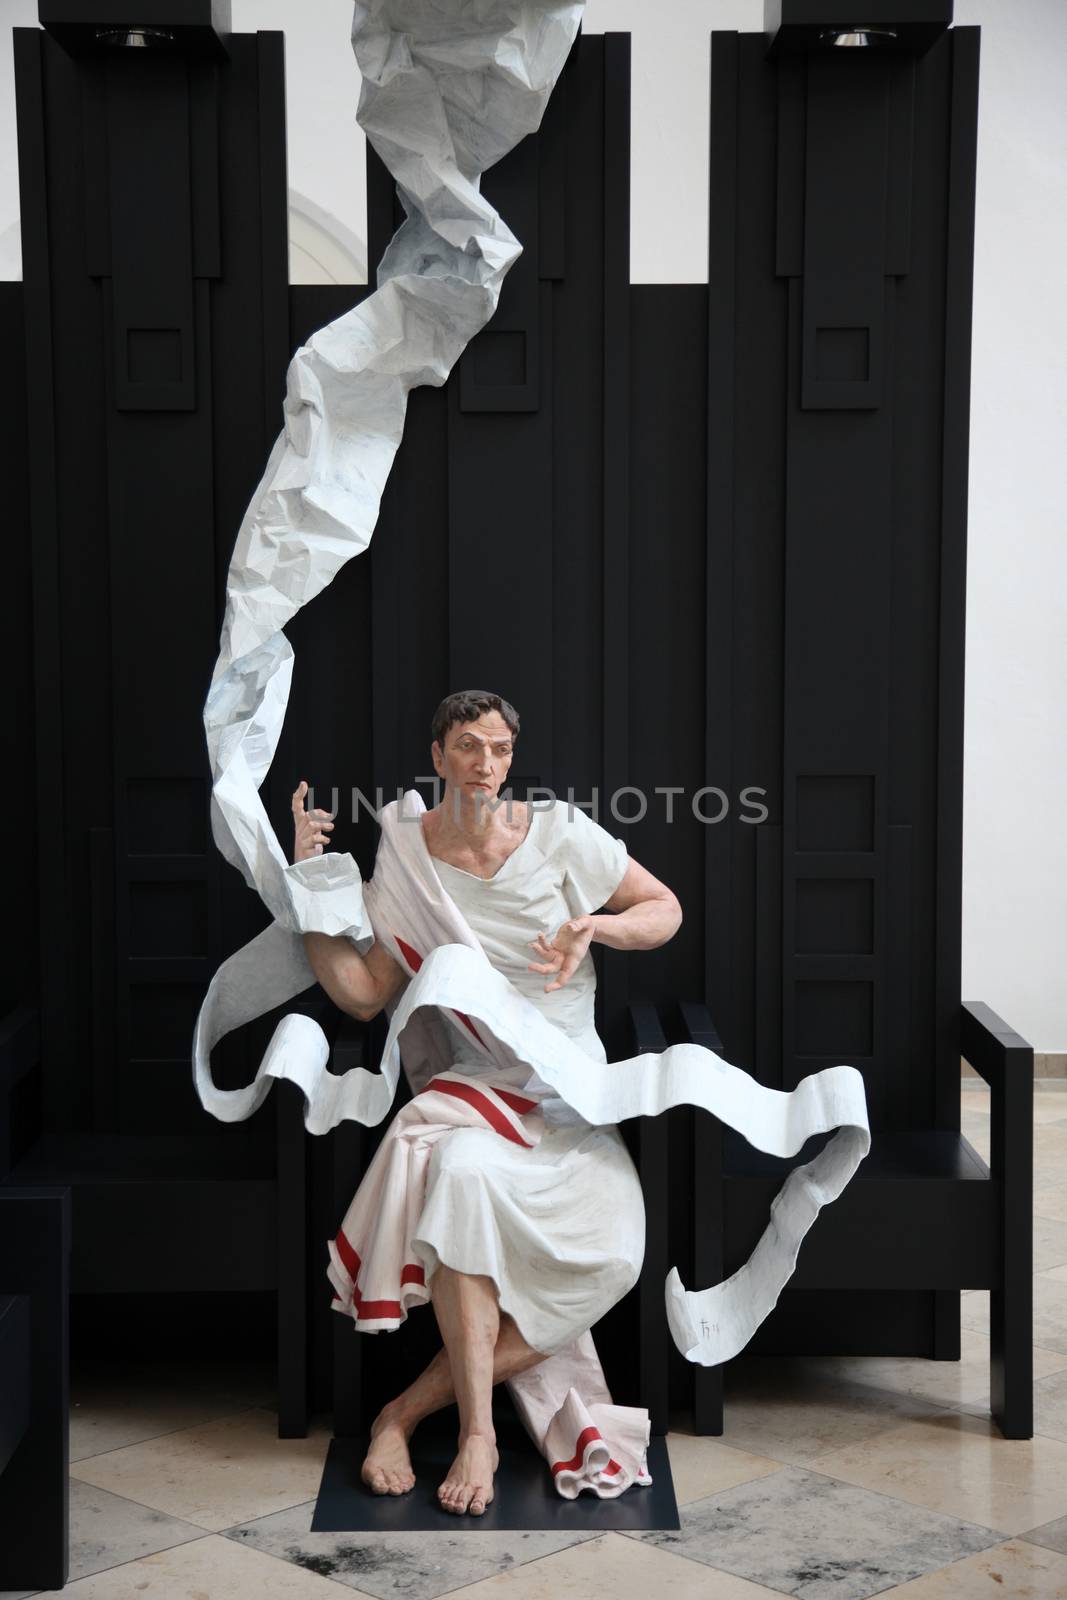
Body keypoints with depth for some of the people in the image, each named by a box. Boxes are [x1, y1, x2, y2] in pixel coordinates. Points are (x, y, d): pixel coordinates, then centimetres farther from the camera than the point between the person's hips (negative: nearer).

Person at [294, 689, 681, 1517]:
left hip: (573, 1096, 1)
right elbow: (364, 995, 2)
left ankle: (410, 1410, -19)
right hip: (473, 1080, 0)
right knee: (462, 1169, -39)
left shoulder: (560, 834, -1)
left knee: (612, 1257, -27)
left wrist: (595, 927, -12)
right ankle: (478, 1432, -32)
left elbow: (667, 908, 9)